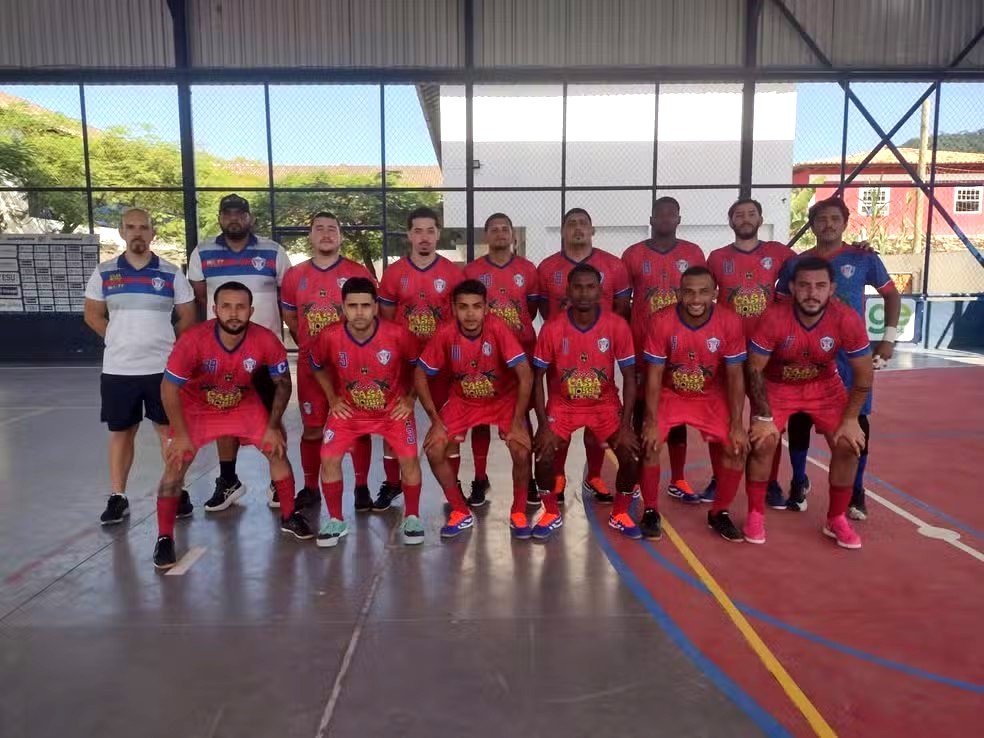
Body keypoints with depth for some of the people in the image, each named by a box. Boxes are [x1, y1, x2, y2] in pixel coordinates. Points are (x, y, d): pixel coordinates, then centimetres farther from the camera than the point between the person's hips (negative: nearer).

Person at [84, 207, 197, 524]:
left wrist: (162, 342, 2)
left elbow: (188, 317, 4)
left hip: (162, 367, -1)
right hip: (117, 369, 1)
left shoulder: (171, 273, 0)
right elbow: (93, 315, 10)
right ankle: (117, 497, 21)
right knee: (120, 432, 10)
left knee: (169, 429, 6)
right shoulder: (104, 273, 4)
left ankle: (177, 492, 18)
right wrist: (121, 341, 4)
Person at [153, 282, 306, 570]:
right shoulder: (192, 341, -33)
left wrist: (273, 427, -9)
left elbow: (283, 384, -10)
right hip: (196, 407, -2)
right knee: (176, 464, -11)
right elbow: (169, 388, -20)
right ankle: (164, 538, 4)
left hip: (245, 405, 2)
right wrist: (181, 434, -17)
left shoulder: (267, 342, -27)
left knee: (277, 450, -3)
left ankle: (289, 516, 17)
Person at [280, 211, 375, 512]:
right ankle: (310, 487, 24)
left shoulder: (359, 274, -2)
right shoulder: (294, 276, 6)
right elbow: (289, 318, 18)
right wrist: (309, 342, 9)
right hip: (310, 363, 2)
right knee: (312, 429, 9)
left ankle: (362, 487, 16)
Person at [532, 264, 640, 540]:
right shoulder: (552, 328, -16)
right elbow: (538, 378, -9)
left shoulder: (617, 326, -16)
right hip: (563, 404, 0)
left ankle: (620, 514, 12)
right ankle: (552, 513, 8)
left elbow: (629, 377, -10)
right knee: (543, 455, -20)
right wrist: (543, 425, -17)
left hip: (605, 404, 1)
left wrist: (626, 425, -16)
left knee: (631, 454, -16)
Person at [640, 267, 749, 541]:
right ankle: (650, 511, 0)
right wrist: (652, 422, -22)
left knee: (737, 447, -14)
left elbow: (735, 376, -11)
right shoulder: (662, 322, -21)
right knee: (650, 443, -21)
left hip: (711, 397, 1)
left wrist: (737, 424, -15)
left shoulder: (730, 323, -18)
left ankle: (719, 512, 10)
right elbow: (654, 376, -16)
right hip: (670, 395, -1)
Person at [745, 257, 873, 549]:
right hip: (777, 386, -2)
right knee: (762, 442, -17)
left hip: (824, 386, 2)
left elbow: (864, 374, -12)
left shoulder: (848, 320, -26)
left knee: (848, 444, -8)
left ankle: (836, 519, 13)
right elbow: (754, 369, -19)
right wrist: (764, 416, -19)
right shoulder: (773, 318, -31)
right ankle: (755, 514, 3)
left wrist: (850, 419, -13)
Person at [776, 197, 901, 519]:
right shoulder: (796, 263, 3)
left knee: (856, 421, 2)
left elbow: (892, 294, 11)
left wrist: (889, 337, 3)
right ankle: (799, 484, 21)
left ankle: (856, 492, 17)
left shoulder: (863, 259, 0)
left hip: (851, 355, -1)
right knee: (799, 419, 4)